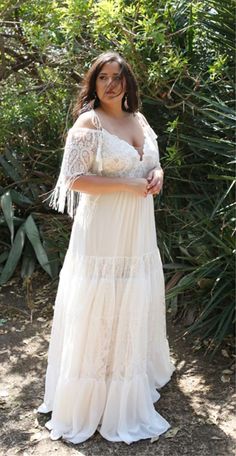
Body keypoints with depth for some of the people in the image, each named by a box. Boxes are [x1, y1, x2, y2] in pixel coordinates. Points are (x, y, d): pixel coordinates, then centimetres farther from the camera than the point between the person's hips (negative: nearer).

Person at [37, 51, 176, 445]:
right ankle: (89, 397, 18)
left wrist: (157, 174, -1)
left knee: (135, 305, 17)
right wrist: (127, 184, -18)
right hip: (104, 231, -7)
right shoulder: (89, 122, -10)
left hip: (138, 231, 7)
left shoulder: (139, 120, 11)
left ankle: (136, 377, 38)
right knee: (99, 312, 1)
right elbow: (74, 179, -16)